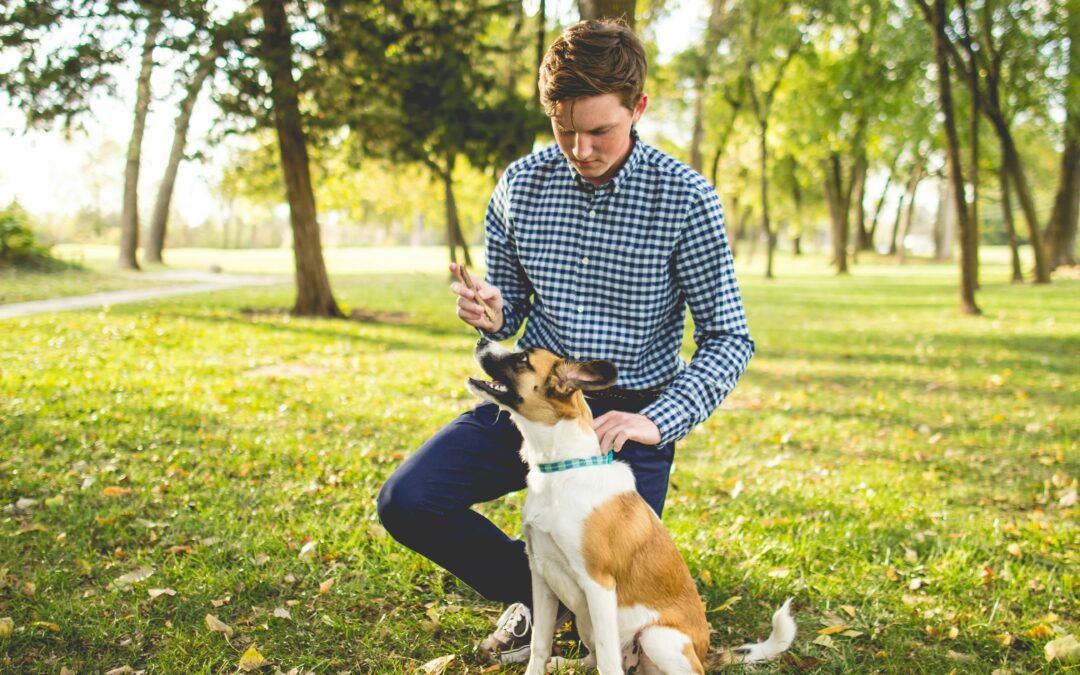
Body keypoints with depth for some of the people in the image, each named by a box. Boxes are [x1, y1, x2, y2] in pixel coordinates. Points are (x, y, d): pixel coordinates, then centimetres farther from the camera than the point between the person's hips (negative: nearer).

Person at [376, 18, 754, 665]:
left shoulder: (685, 199, -13)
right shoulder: (520, 185, -2)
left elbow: (728, 338, -10)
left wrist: (658, 421, -25)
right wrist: (490, 314, -15)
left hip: (628, 411, -3)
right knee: (407, 502, -15)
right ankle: (535, 589, 11)